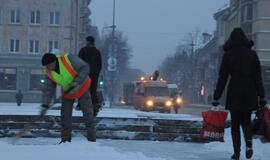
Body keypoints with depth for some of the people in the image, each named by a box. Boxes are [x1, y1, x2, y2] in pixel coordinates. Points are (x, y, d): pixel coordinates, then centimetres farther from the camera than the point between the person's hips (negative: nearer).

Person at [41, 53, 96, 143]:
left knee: (88, 114, -2)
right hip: (67, 93, 4)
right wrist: (45, 104, -26)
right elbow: (48, 89, -13)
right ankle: (65, 139, 10)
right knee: (65, 115, -1)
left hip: (82, 89, -4)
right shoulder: (49, 73, -15)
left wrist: (76, 83, -34)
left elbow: (85, 68, -28)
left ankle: (92, 139, 6)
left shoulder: (68, 59, -31)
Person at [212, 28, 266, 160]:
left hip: (234, 94, -1)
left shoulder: (228, 55, -1)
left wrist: (216, 97, 1)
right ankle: (249, 142, -11)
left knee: (235, 124, 9)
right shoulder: (252, 54, 3)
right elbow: (258, 77, 2)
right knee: (246, 121, 16)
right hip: (249, 94, 1)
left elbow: (222, 78, -3)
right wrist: (261, 96, 5)